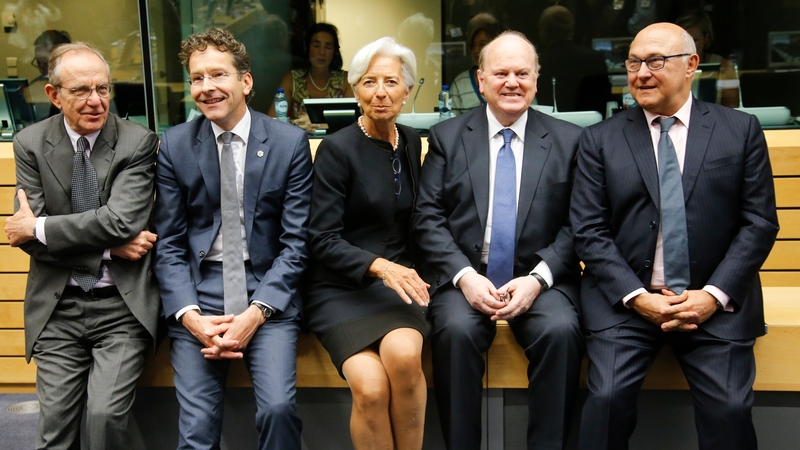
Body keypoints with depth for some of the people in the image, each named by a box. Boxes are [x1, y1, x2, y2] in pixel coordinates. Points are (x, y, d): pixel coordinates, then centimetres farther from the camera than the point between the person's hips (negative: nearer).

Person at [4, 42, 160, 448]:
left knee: (106, 417, -14)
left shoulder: (138, 142, -5)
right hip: (58, 308, 2)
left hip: (122, 305, -2)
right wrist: (106, 247, -14)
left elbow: (121, 220, -18)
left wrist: (37, 227, -11)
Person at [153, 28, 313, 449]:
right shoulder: (175, 144, 5)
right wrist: (190, 315, -10)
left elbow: (295, 241, -2)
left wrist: (255, 313, -13)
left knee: (279, 407, -21)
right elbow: (168, 242, 4)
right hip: (199, 290, 1)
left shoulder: (290, 142, -1)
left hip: (268, 288, -1)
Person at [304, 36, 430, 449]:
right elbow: (323, 241, -9)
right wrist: (379, 266, -25)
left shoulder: (411, 143, 10)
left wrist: (405, 272, 2)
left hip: (398, 280, 3)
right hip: (342, 287, -3)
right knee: (370, 387, -27)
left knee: (403, 353, -29)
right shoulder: (337, 148, -6)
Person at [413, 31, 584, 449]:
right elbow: (428, 218, 1)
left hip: (540, 279, 1)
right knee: (456, 331, -29)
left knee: (561, 331, -28)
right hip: (464, 277, 0)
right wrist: (464, 276, -13)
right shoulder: (447, 136, 8)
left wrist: (538, 278, -12)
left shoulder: (568, 140, 8)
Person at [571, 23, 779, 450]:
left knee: (730, 407, -16)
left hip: (715, 300, 1)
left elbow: (760, 222, 3)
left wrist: (714, 295, -9)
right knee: (608, 397, -19)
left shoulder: (741, 130, 7)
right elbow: (589, 231, 0)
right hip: (625, 298, 0)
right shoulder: (600, 139, 5)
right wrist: (637, 297, -11)